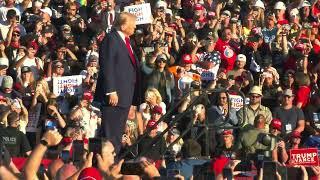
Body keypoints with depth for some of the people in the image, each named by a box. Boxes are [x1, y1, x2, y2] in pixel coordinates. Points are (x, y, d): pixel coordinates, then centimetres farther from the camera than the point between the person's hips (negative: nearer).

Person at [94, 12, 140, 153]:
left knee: (118, 134, 13)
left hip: (126, 94, 9)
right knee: (110, 134, -6)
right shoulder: (111, 39, -11)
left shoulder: (126, 40, 18)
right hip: (114, 94, -9)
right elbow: (107, 67, -17)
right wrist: (111, 92, -22)